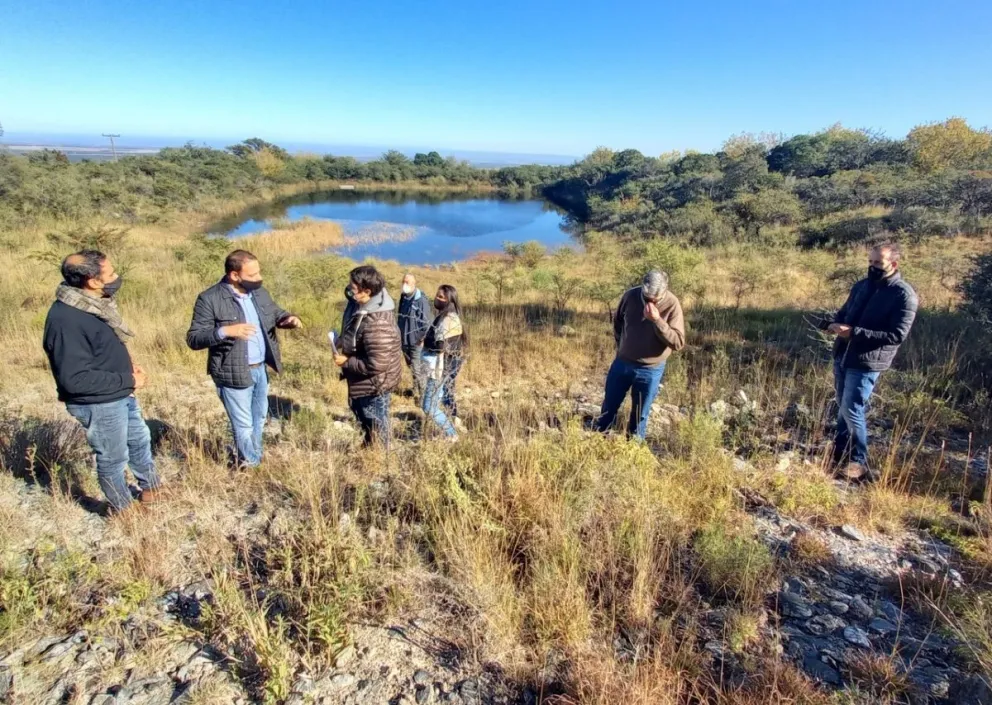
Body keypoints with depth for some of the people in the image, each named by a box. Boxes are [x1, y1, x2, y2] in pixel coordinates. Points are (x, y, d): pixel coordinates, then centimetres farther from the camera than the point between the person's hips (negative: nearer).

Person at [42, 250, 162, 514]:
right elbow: (74, 379, -29)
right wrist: (127, 380, -22)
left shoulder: (92, 303, -1)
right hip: (97, 404, -9)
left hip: (120, 395, 9)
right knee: (113, 458, 11)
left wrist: (128, 366, 0)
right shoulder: (66, 320, -29)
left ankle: (150, 489, 46)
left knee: (140, 439, 24)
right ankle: (122, 510, 33)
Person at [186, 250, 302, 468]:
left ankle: (254, 459, 45)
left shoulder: (259, 292, 2)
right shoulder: (209, 299, -17)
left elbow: (275, 313, 16)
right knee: (244, 425, 7)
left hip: (260, 369, 7)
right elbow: (193, 339, -17)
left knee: (259, 419, 24)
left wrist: (288, 318, -8)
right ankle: (249, 466, 29)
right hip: (234, 373, -7)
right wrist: (225, 331, -33)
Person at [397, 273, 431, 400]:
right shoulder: (403, 298, 7)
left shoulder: (421, 300, -16)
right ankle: (416, 390, 32)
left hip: (416, 341, -7)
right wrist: (399, 335, 14)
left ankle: (422, 393, 9)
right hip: (404, 340, 7)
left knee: (418, 368, -3)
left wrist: (422, 338, -16)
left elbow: (426, 321, -15)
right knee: (411, 367, 18)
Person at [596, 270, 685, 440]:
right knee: (609, 406, 18)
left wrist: (657, 320, -32)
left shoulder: (672, 305, -19)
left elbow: (678, 342, -23)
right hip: (622, 362, 3)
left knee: (640, 416, 12)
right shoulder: (630, 295, -12)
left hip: (651, 370, -3)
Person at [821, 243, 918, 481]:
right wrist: (832, 324, -4)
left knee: (851, 411, -7)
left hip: (867, 362, -7)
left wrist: (854, 332, -25)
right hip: (842, 356, 7)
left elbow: (897, 335, -18)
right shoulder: (861, 286, 10)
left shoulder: (904, 295, -12)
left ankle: (859, 463, 9)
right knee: (843, 408, 16)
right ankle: (840, 454, 30)